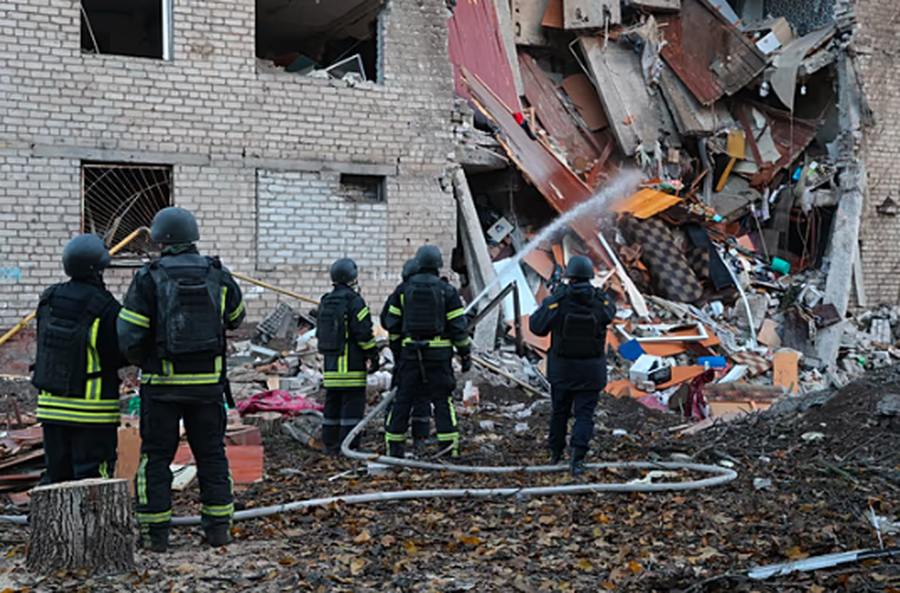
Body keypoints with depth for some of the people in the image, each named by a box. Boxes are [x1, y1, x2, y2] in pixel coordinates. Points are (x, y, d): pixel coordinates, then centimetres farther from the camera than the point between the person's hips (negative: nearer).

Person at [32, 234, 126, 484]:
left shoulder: (49, 300, 2)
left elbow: (45, 344, 9)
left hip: (51, 404, 6)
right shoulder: (105, 308, -16)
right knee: (92, 476, 1)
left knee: (56, 472, 15)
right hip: (92, 410, -6)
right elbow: (119, 357, -12)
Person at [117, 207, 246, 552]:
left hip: (162, 383, -2)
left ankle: (155, 533, 10)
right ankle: (218, 527, 14)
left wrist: (142, 361, 10)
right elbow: (235, 318, 18)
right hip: (208, 383, 3)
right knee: (211, 453, 12)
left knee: (156, 457, 7)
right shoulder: (219, 277, 1)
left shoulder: (149, 279, -8)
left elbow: (129, 336, -9)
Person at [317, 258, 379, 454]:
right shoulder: (354, 301, -12)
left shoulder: (325, 302, 13)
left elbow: (320, 332, 20)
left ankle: (330, 443, 18)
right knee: (353, 403, -4)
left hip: (331, 362, 8)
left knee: (332, 403, 13)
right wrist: (373, 356, -7)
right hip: (351, 363, -8)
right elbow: (364, 332, -14)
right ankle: (349, 445, -5)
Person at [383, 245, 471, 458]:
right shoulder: (447, 291, -3)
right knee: (442, 399, 2)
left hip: (410, 351, 2)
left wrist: (397, 344, 22)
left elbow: (392, 323, 7)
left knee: (404, 398, 8)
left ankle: (394, 444, 12)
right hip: (439, 353, -2)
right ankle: (449, 446, -1)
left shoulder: (404, 290, 4)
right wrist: (466, 354, 4)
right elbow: (458, 327, -4)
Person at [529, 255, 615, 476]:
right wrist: (588, 291, 19)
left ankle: (556, 453, 33)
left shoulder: (557, 300, -14)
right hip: (591, 370, 0)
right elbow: (610, 312, 16)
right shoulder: (602, 301, -8)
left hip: (561, 368, 1)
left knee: (560, 410, 18)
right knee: (584, 414, 4)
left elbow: (536, 327, -4)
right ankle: (577, 458, -11)